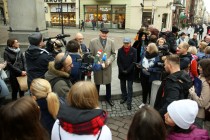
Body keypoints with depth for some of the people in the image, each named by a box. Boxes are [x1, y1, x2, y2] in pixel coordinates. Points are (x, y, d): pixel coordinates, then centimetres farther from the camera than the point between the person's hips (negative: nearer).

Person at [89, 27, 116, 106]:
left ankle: (108, 98, 36)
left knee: (108, 83, 15)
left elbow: (113, 54, 4)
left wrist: (109, 61, -13)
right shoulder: (93, 41, -4)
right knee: (97, 83, 12)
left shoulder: (111, 42, 2)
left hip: (107, 66, 2)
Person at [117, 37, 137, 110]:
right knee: (123, 86, 16)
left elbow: (134, 62, -9)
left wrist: (127, 70, -13)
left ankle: (129, 102, 5)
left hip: (130, 72, -2)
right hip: (122, 72, 3)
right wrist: (122, 70, -11)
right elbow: (118, 61, -2)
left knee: (129, 87, 0)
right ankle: (124, 97, 36)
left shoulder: (134, 50, -7)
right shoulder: (120, 50, -2)